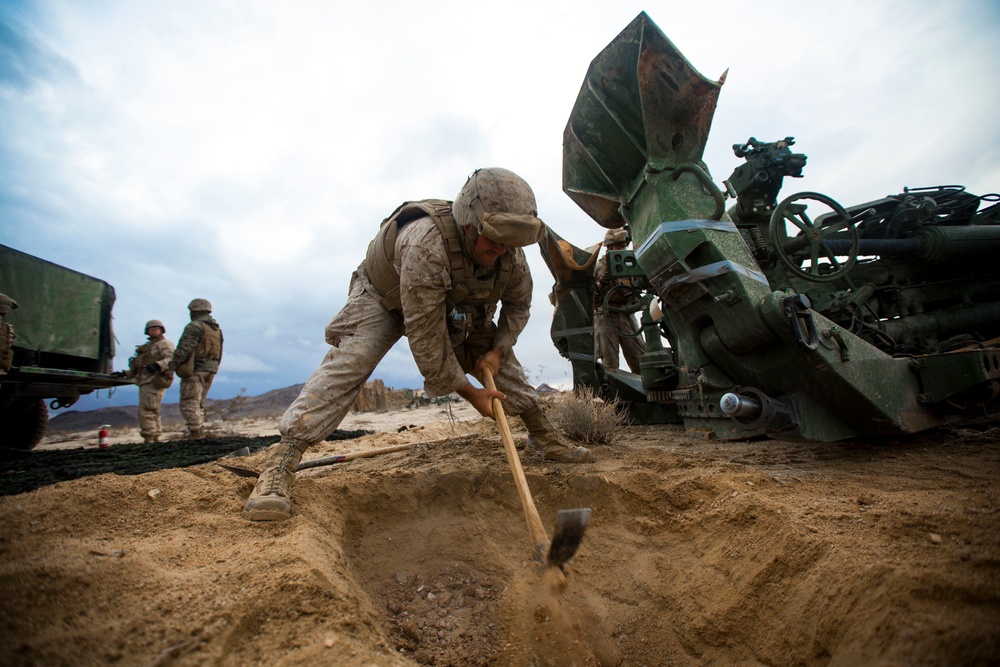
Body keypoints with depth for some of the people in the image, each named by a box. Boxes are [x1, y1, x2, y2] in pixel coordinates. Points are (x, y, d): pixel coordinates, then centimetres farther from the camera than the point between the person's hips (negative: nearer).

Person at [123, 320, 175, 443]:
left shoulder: (164, 344, -1)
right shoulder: (148, 346, 27)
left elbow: (172, 358, -19)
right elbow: (138, 368, 28)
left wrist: (158, 365, -32)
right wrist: (125, 373, 18)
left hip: (154, 382, -9)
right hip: (146, 382, 10)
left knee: (146, 411, -13)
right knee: (152, 412, 11)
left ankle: (149, 439, -13)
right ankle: (155, 439, 17)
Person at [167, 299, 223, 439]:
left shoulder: (195, 326, -9)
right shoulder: (217, 329, 18)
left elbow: (184, 348, -18)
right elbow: (219, 354, 17)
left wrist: (173, 364, -13)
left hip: (195, 370, -8)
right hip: (210, 370, 8)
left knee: (189, 404, -5)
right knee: (199, 404, 15)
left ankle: (196, 434, -11)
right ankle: (200, 432, 13)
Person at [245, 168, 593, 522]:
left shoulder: (511, 253, -23)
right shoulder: (425, 242, -43)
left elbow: (518, 305, -1)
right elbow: (425, 334, -39)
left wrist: (496, 349, -17)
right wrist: (468, 392, -30)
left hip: (456, 312, 6)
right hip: (382, 299, -5)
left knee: (499, 359, -1)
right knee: (347, 362, -27)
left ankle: (544, 437, 16)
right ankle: (281, 463, -24)